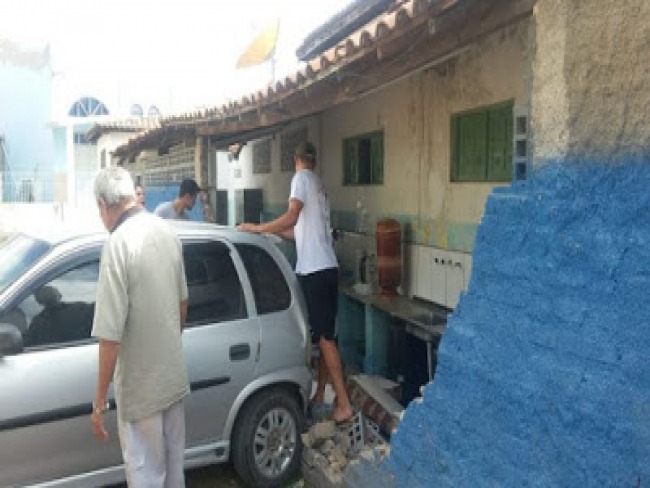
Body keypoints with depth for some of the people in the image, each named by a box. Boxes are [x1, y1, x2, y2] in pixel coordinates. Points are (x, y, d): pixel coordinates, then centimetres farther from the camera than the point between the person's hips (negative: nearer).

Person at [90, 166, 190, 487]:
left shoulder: (118, 244, -21)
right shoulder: (167, 232, 1)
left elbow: (110, 334, -22)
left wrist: (100, 400, -14)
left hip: (141, 386, -7)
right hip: (174, 375, 7)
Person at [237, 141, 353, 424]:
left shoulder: (301, 178, -3)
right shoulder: (318, 185, 22)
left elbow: (291, 217, -18)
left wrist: (258, 228, -10)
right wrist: (272, 231, 31)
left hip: (315, 270, -9)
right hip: (326, 269, 9)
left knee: (324, 337, -7)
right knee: (323, 335, 14)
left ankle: (344, 404, -4)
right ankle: (320, 394, 25)